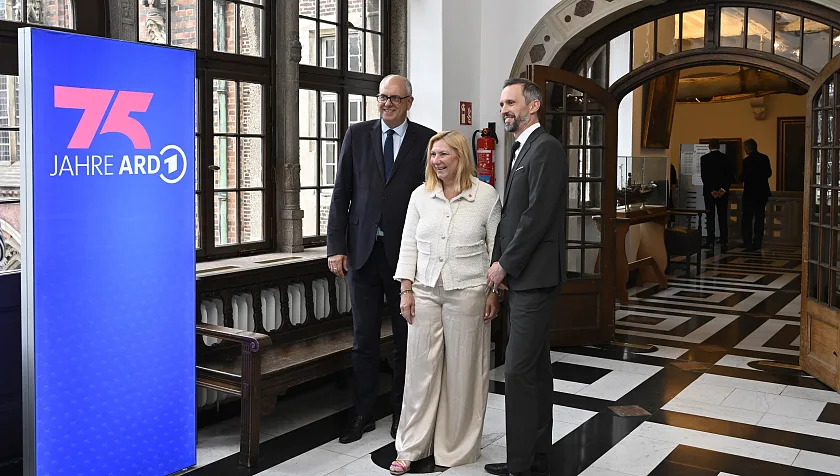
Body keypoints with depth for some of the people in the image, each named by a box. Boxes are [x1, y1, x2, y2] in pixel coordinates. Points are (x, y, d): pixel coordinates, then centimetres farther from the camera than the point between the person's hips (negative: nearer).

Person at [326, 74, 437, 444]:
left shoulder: (426, 140, 1)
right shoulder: (357, 135, 6)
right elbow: (341, 194, 4)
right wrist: (336, 246, -2)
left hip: (405, 252, -1)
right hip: (363, 250, 1)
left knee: (405, 337, 10)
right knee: (364, 337, 10)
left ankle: (401, 412, 25)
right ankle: (363, 413, 23)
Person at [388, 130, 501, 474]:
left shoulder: (487, 196, -2)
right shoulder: (420, 195, 6)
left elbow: (496, 247, 0)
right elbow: (409, 245, 7)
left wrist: (494, 292, -3)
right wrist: (406, 290, 2)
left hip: (467, 294, -2)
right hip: (425, 292, 3)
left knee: (462, 371, 6)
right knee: (421, 368, 6)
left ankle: (457, 448, 21)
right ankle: (411, 447, 17)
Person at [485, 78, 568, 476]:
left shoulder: (546, 147, -11)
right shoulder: (523, 149, 18)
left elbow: (538, 215, -18)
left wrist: (505, 264, -13)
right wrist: (500, 264, 6)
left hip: (535, 276, -10)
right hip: (522, 276, 10)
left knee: (519, 370, -9)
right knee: (535, 367, 13)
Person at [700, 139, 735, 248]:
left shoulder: (704, 158, -5)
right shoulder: (726, 158, 3)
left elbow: (703, 176, -11)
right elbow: (731, 176, -3)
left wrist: (711, 190, -10)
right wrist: (723, 189, -7)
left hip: (709, 191, -2)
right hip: (723, 192, 2)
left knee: (710, 217, 1)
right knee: (723, 217, 9)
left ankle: (710, 242, -2)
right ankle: (724, 241, 9)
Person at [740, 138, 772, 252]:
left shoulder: (747, 160, -16)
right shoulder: (765, 158, 3)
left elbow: (743, 177, -16)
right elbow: (769, 173, 10)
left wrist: (740, 178, 5)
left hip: (750, 193, -6)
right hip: (763, 192, 6)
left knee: (747, 219, 1)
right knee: (759, 218, 11)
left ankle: (748, 244, -2)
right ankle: (757, 244, 13)